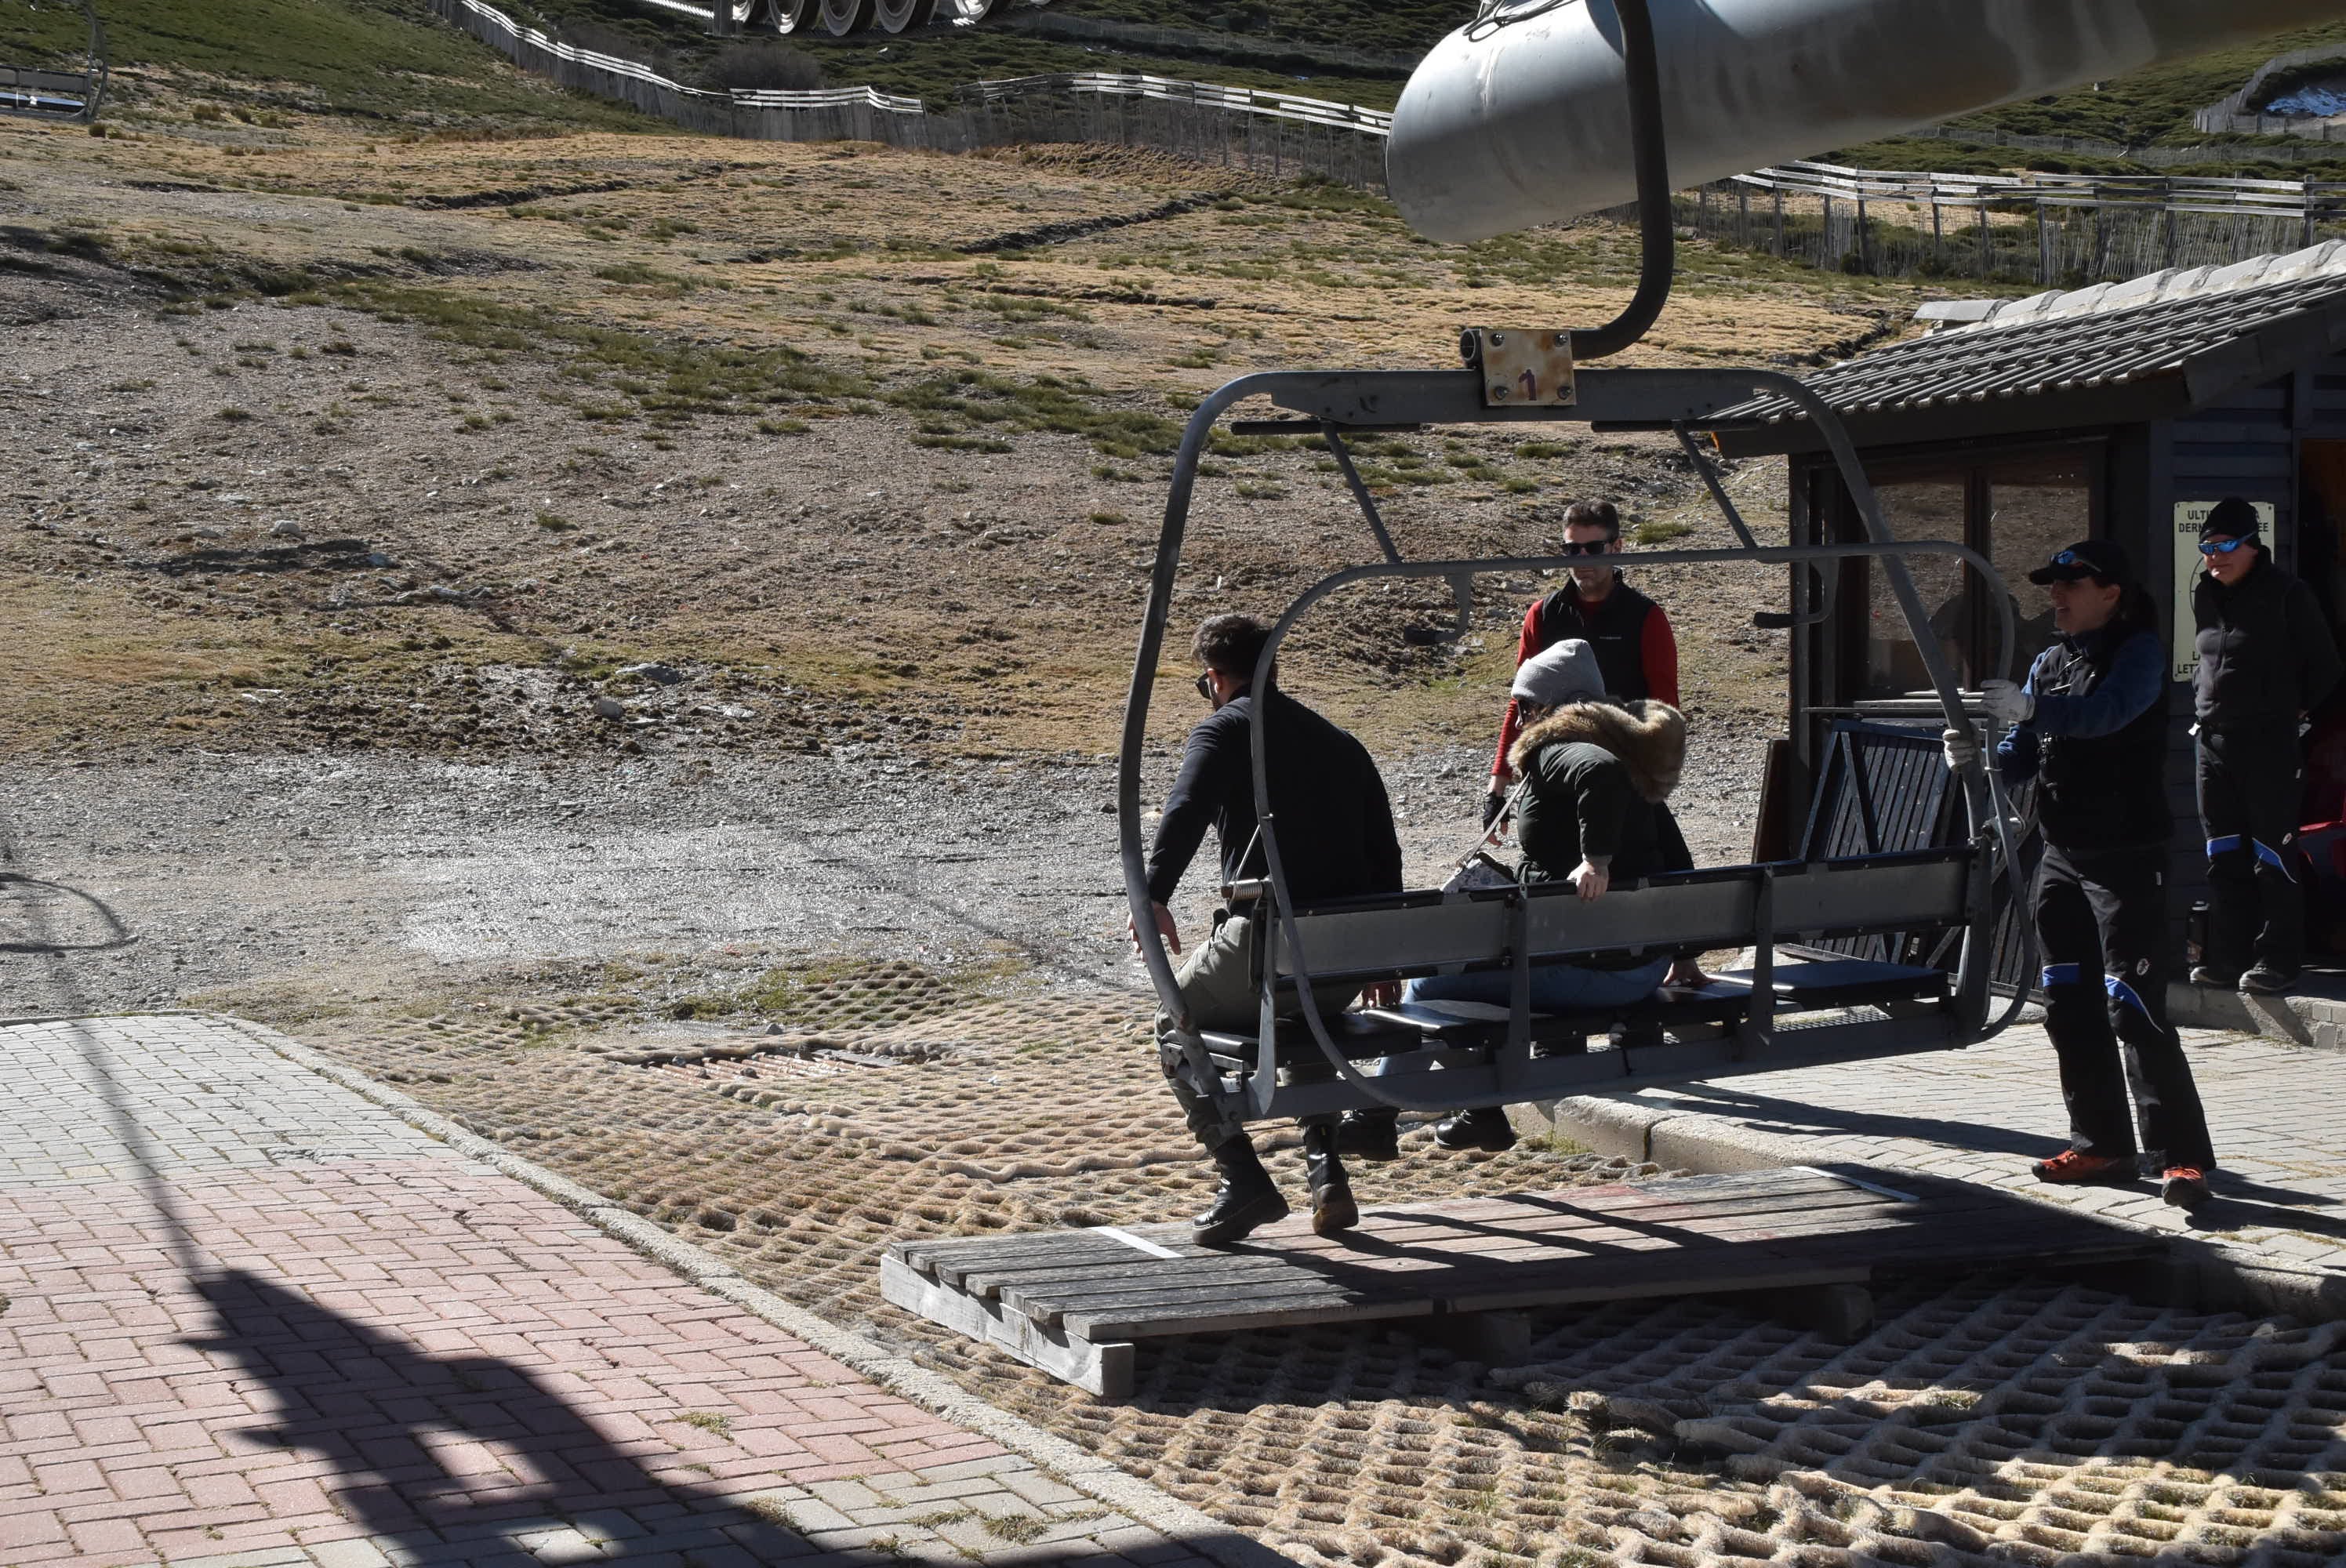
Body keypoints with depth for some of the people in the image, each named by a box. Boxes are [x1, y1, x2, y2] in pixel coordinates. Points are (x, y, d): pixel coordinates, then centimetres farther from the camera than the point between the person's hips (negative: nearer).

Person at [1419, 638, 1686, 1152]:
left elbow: (1603, 771, -37)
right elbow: (1674, 857, 18)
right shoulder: (1633, 751, 16)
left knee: (1427, 985, 6)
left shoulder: (1555, 754, -11)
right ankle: (1481, 1112, 35)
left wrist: (1596, 860, -32)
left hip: (1592, 969, -10)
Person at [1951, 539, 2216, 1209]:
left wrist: (2031, 709, -42)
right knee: (2070, 1006, 8)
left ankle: (2182, 1154, -12)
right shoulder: (2048, 663, 15)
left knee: (2134, 1008, -14)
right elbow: (2022, 757, 11)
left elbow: (2107, 712, -27)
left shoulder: (2138, 651, -7)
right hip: (2061, 856, 8)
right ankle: (2102, 1146, 17)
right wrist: (1978, 756, -11)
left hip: (2127, 857, -8)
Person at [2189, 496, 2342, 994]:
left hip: (2268, 742, -6)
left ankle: (2279, 957, -1)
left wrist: (2291, 710, 1)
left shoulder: (2287, 595, -6)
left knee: (2273, 853, -5)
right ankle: (2228, 956, 14)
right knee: (2224, 855, 8)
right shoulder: (2203, 596, 11)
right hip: (2213, 740, 6)